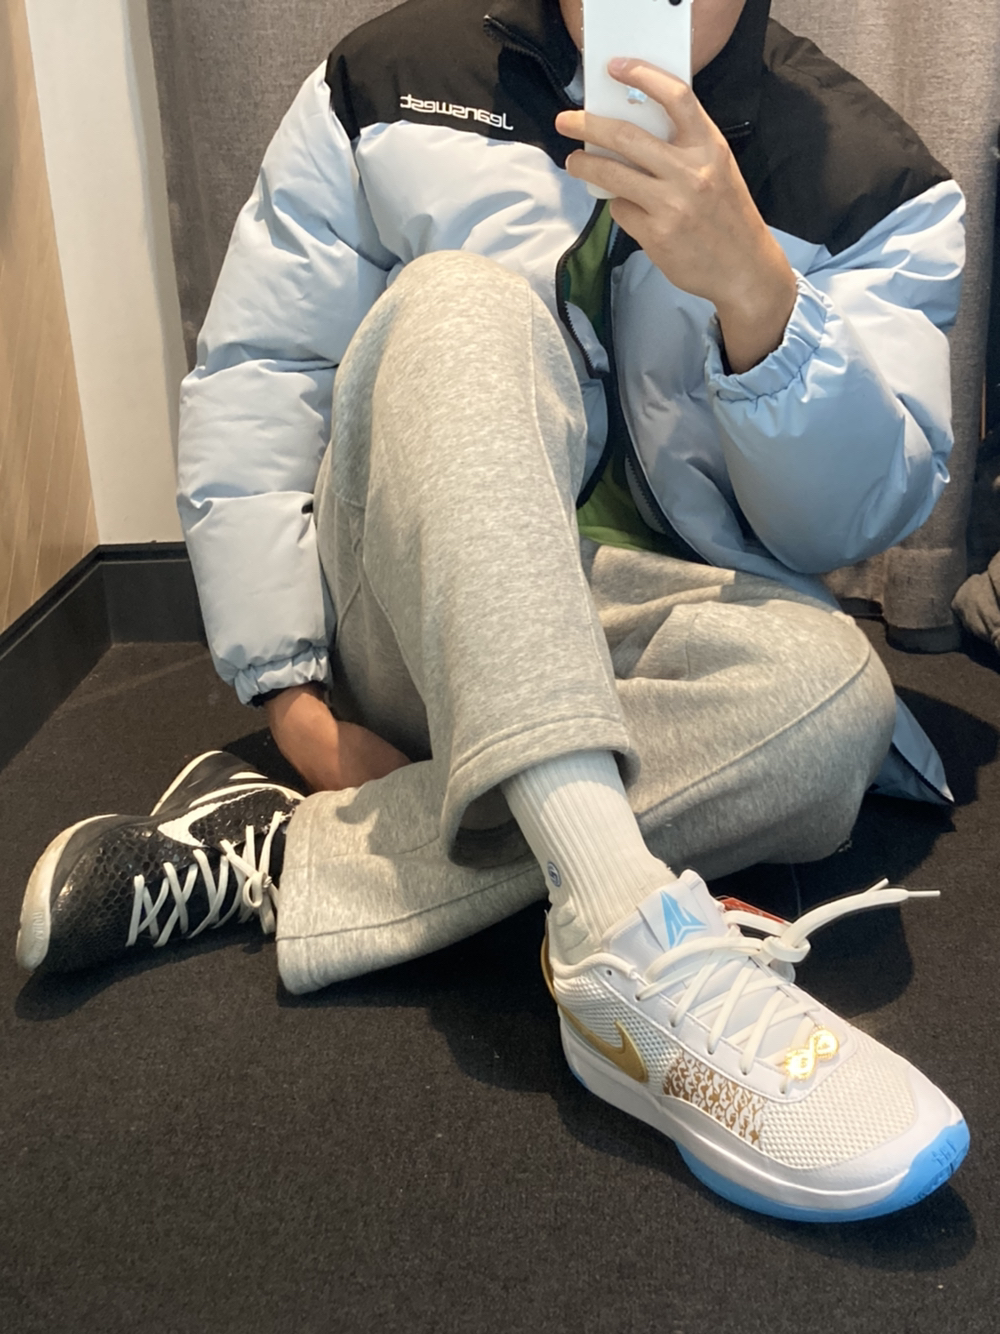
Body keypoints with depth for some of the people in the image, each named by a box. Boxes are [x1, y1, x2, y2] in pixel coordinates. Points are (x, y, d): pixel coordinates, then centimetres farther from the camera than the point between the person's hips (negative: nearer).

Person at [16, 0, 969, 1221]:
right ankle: (621, 929, -44)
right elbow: (251, 385, 0)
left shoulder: (877, 184, 0)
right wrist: (295, 700, -9)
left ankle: (291, 856, -24)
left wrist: (749, 280, -26)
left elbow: (855, 524, -9)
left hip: (653, 634, 1)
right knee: (459, 301, -29)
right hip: (413, 619, 0)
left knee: (828, 690, -32)